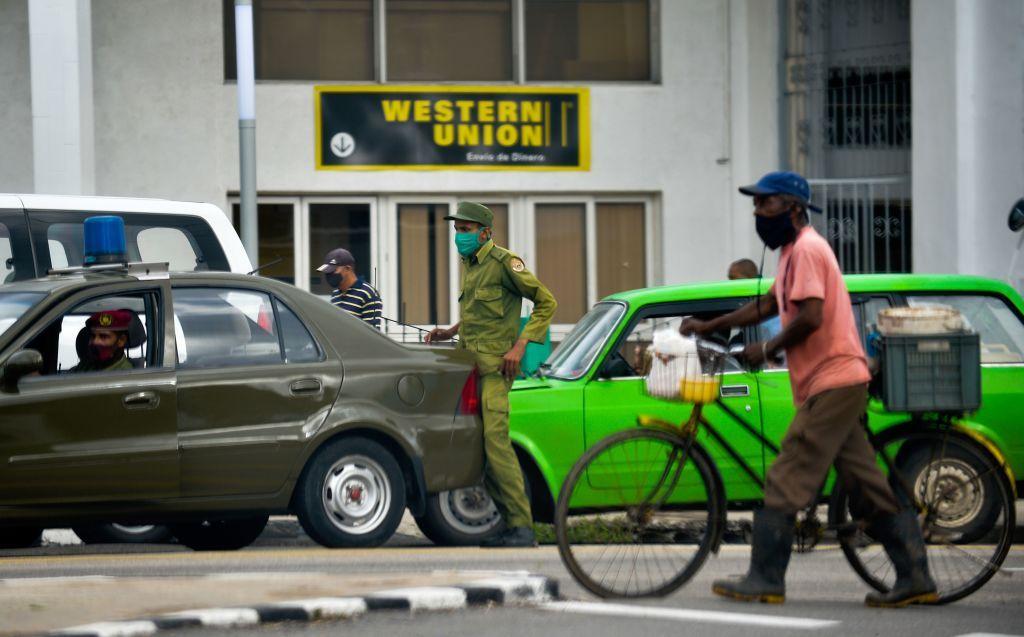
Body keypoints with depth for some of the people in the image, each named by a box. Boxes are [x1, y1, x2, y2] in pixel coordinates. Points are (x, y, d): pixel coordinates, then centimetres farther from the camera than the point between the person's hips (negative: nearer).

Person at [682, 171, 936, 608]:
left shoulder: (807, 249, -11)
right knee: (868, 489, 7)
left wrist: (767, 349, -9)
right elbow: (767, 306, 32)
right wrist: (709, 327, 30)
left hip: (831, 384, -10)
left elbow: (809, 317, -21)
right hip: (838, 381, 10)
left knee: (787, 483, -8)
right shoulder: (795, 251, 21)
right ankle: (915, 578, 5)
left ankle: (764, 580, -6)